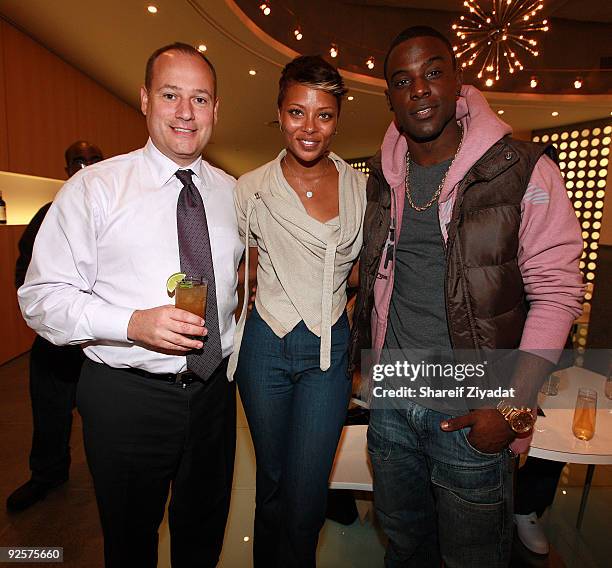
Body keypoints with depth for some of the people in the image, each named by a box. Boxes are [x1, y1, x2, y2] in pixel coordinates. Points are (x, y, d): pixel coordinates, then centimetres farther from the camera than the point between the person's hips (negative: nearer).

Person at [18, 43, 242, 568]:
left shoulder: (234, 193, 4)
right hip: (127, 396, -3)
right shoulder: (94, 188, -9)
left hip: (214, 390, 4)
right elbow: (41, 296, -11)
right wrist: (133, 324, -25)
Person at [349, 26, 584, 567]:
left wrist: (514, 408, -15)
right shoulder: (383, 172, 4)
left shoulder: (523, 171, -12)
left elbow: (556, 293, -10)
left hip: (471, 410, -4)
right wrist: (365, 355, 10)